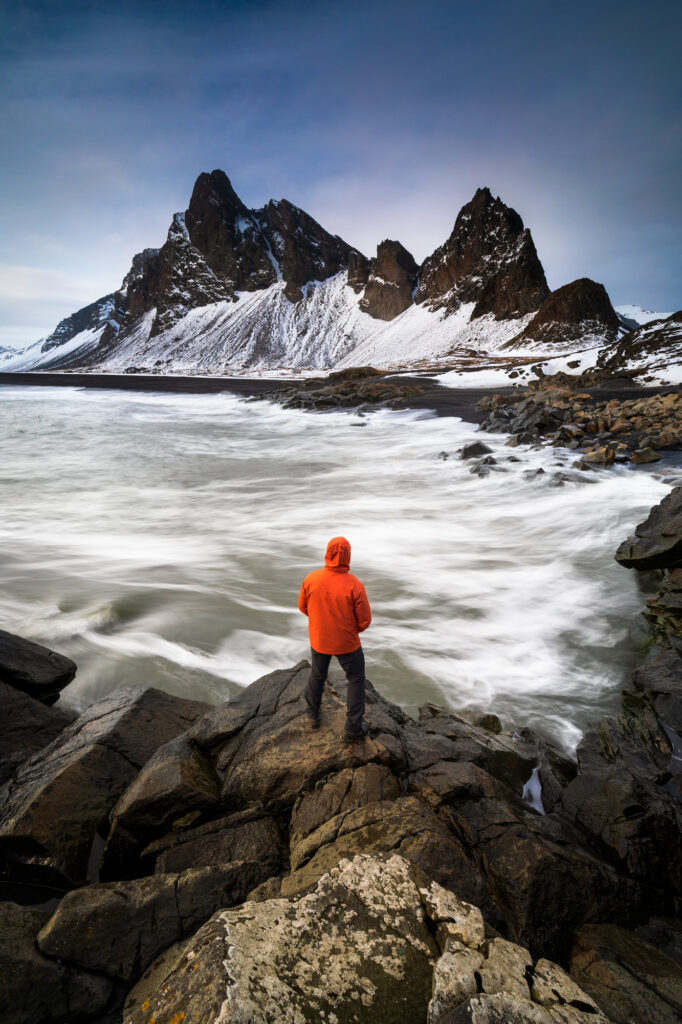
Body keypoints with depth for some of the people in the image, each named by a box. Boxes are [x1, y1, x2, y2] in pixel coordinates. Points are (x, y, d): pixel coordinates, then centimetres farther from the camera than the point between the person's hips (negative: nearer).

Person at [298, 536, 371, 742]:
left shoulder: (311, 578, -18)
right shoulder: (355, 585, -27)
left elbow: (303, 606, -2)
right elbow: (365, 620, -17)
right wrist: (356, 629, 6)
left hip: (319, 638, 3)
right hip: (347, 643, -3)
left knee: (317, 674, 29)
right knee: (356, 679, 21)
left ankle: (313, 714, 48)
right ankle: (353, 728, 27)